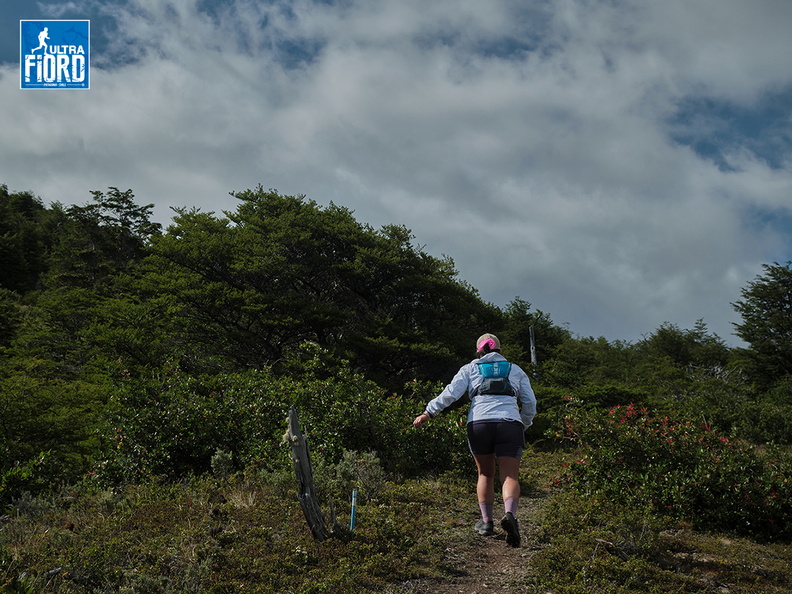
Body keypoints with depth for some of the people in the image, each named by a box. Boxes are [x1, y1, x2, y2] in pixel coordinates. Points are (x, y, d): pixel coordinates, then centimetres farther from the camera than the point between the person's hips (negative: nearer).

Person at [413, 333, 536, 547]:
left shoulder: (470, 368, 17)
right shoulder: (516, 370, 22)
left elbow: (450, 394, 4)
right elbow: (530, 403, 18)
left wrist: (428, 412, 8)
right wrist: (523, 426, 32)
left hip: (479, 424, 0)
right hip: (510, 425, 0)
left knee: (485, 474, 19)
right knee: (510, 476, -3)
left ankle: (486, 522, 18)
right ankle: (509, 514, -30)